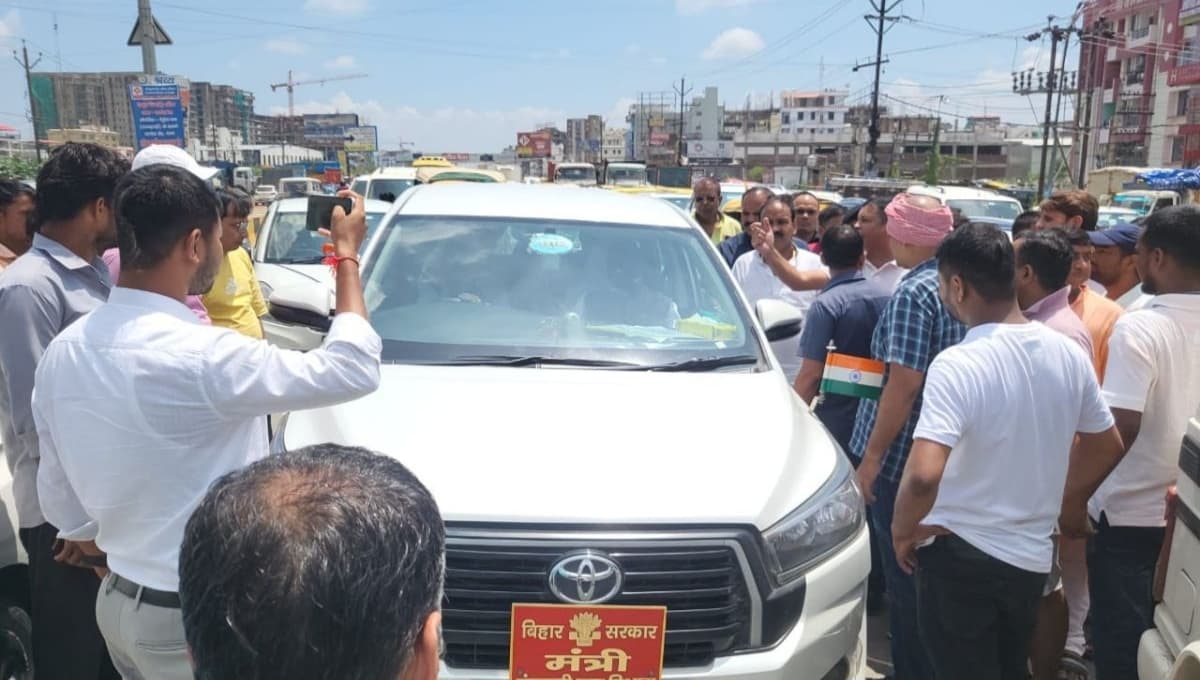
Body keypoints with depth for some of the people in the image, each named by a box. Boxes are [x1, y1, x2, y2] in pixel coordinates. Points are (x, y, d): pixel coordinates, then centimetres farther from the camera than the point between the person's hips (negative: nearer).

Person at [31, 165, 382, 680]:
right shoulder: (199, 357, -28)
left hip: (118, 598, 8)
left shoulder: (62, 353, -2)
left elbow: (61, 503, 5)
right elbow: (353, 370, -22)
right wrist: (347, 254, -12)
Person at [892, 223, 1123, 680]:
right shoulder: (1070, 354, -3)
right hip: (1033, 554, 6)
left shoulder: (958, 364, -24)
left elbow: (923, 476, -34)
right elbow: (1107, 448, 11)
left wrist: (903, 530, -15)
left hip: (962, 554, -6)